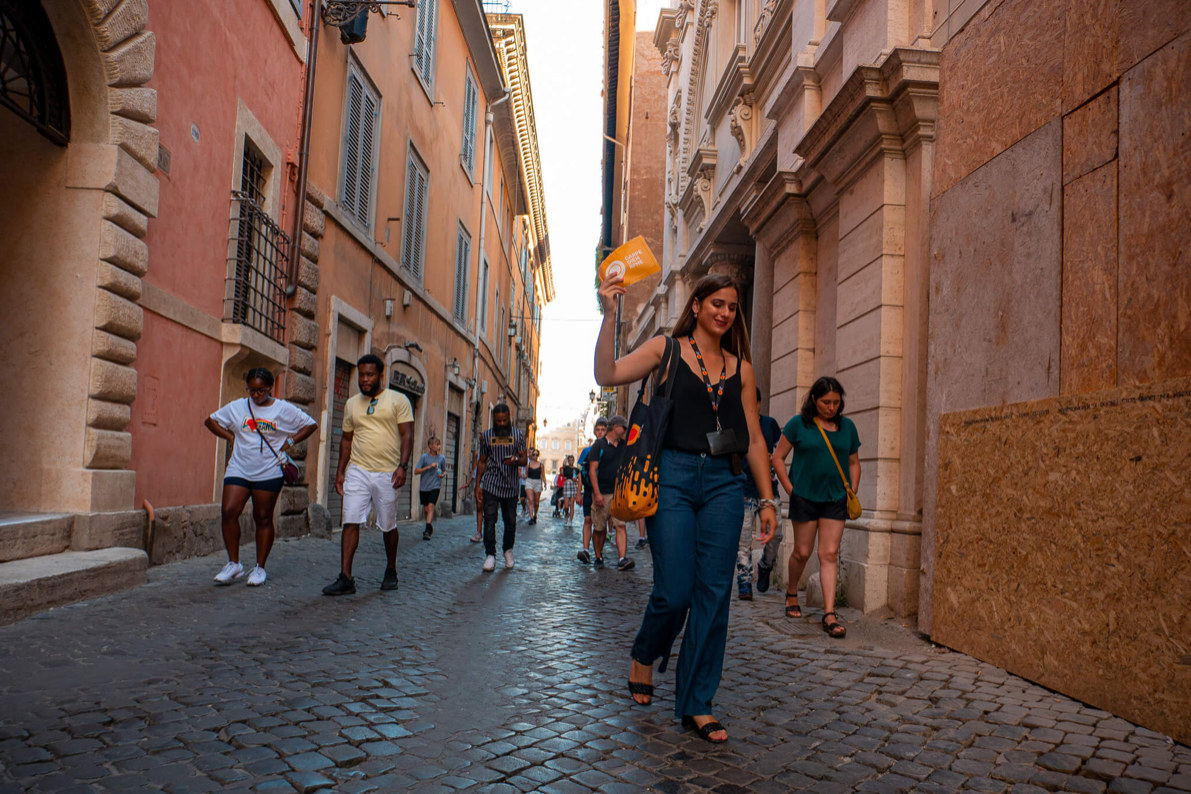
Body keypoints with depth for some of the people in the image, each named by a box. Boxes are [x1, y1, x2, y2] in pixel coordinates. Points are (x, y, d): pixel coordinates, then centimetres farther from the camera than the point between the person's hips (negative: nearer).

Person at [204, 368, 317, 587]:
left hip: (269, 472, -2)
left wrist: (290, 441, -2)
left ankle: (260, 568, 14)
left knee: (263, 518, 2)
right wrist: (230, 436, 5)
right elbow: (210, 420, 19)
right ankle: (233, 564, 2)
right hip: (239, 469, 2)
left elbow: (311, 425, 9)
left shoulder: (284, 409, 3)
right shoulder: (237, 407, 8)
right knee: (228, 511, -12)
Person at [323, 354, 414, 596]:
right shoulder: (352, 404, 14)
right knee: (350, 523, -7)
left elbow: (406, 435, -4)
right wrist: (340, 471, 12)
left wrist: (402, 466, -16)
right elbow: (346, 439, 18)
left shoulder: (398, 400, 1)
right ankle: (345, 578, -6)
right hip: (357, 471, 3)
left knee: (388, 526, 8)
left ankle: (391, 571, 27)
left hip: (387, 474, -3)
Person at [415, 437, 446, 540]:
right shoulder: (424, 457, -3)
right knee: (425, 508, 10)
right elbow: (416, 471, -7)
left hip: (435, 486, -1)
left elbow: (444, 471, 18)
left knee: (431, 506, -17)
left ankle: (427, 530, -22)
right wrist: (429, 467, -17)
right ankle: (430, 528, 31)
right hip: (424, 486, 1)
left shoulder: (442, 458, 4)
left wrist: (443, 475, -6)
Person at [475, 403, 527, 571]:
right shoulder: (486, 436, 7)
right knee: (489, 519, -10)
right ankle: (490, 555, -4)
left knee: (510, 521, 5)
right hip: (491, 485, 0)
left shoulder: (518, 435, 5)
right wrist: (477, 485, 5)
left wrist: (516, 460, -21)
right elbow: (482, 461, 11)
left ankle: (508, 550, 28)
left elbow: (524, 459, 4)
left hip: (510, 486, 0)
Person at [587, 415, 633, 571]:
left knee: (620, 525, -10)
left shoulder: (624, 446, 13)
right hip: (601, 493, -3)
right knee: (599, 528, 6)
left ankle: (622, 559, -18)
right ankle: (598, 557, 22)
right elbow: (592, 470, -8)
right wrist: (597, 493, -15)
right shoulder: (599, 445, -3)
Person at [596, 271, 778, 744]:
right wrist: (610, 317, -19)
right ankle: (644, 656, 28)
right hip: (673, 477, -3)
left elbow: (754, 439, 14)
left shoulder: (741, 368, 13)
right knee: (674, 592, -6)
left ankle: (697, 704, 14)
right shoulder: (666, 349, 5)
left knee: (713, 594, 2)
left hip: (723, 483, 3)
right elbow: (607, 375, -10)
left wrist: (767, 499, 9)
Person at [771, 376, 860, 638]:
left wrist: (852, 494, 7)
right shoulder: (798, 424, -2)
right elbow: (778, 458, 1)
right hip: (804, 497, -2)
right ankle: (791, 594, 32)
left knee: (829, 554, -3)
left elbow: (854, 463, 17)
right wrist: (790, 490, -6)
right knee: (802, 552, 5)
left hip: (836, 499, 2)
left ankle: (829, 614, -6)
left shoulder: (847, 426, 8)